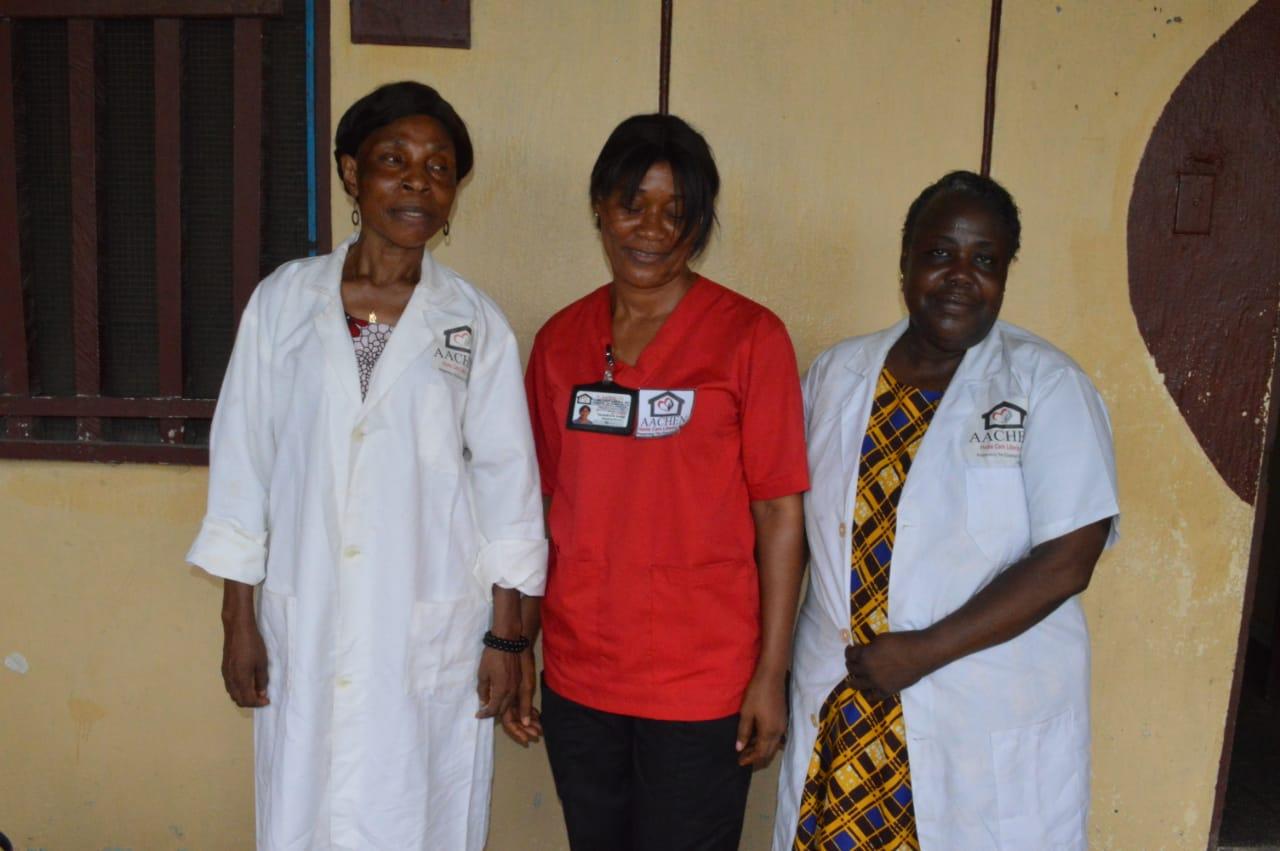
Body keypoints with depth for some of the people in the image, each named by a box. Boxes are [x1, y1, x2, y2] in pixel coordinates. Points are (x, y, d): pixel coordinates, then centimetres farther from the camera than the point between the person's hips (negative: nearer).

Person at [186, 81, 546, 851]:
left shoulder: (476, 322, -2)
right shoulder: (284, 301, 0)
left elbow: (507, 484, 0)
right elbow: (242, 463, 3)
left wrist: (506, 634, -1)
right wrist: (238, 621, 3)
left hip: (433, 630, -1)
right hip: (304, 622, 1)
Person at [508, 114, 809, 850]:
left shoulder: (750, 337, -7)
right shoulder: (560, 340, 4)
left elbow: (780, 515, -8)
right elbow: (542, 506, 8)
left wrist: (771, 673, -9)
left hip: (700, 687, -3)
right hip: (577, 678, 4)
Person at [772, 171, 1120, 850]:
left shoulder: (1049, 386, -9)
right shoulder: (835, 374, 3)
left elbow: (1067, 561, -14)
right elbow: (791, 520, 7)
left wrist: (924, 652, -17)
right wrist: (766, 661, -2)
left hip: (991, 726, -3)